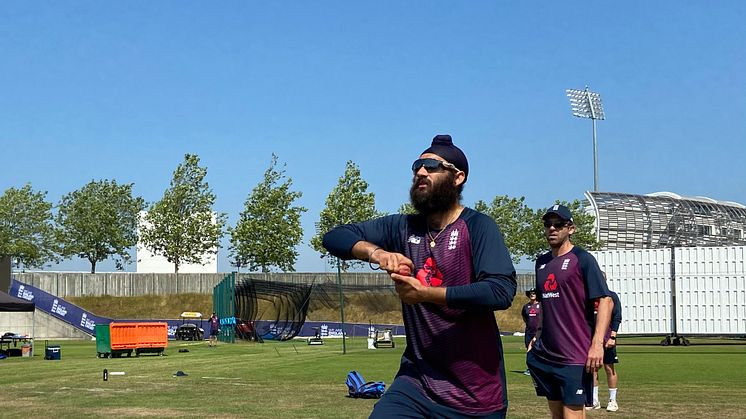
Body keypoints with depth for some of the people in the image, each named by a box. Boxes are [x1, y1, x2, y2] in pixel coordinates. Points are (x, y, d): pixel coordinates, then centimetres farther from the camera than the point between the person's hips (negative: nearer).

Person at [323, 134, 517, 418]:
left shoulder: (478, 227, -9)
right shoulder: (404, 227, 6)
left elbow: (501, 292, -22)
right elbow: (335, 237, 2)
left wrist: (425, 294, -20)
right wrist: (376, 252, -18)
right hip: (417, 383, 4)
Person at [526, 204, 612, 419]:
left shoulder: (582, 259, -6)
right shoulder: (542, 262, 15)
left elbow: (605, 300, -13)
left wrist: (597, 344, -21)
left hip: (575, 355, -7)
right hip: (546, 352, 7)